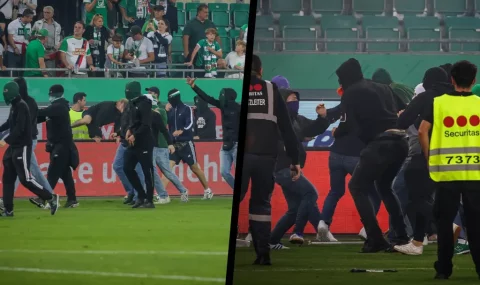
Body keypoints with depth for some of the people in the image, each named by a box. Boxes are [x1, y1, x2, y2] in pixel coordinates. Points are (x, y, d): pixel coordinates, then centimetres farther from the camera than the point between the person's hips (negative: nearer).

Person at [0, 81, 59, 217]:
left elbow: (19, 128, -24)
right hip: (14, 147, 10)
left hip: (23, 147, -10)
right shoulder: (14, 106, 13)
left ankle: (51, 198, 0)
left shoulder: (21, 106, -16)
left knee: (25, 178, -11)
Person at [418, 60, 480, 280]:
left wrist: (430, 159, 5)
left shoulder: (438, 103, 2)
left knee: (445, 221, 7)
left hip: (446, 171, 0)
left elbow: (422, 132, -6)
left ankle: (443, 268, 7)